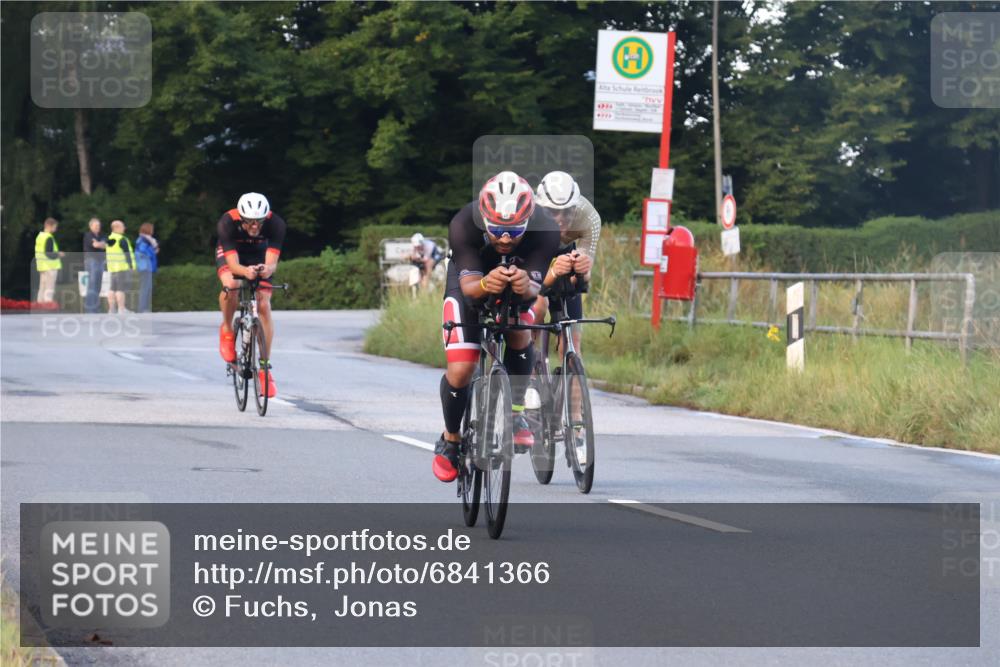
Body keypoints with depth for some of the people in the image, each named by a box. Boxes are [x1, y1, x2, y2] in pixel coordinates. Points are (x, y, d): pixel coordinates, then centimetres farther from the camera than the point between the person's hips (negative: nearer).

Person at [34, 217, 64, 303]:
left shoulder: (39, 236, 12)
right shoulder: (49, 238, -17)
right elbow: (49, 254, -22)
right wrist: (59, 254, -5)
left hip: (42, 266, 9)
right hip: (50, 266, -9)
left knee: (42, 287, 14)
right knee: (49, 289, -7)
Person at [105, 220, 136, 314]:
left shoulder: (109, 239, 12)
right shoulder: (122, 239, -13)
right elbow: (127, 254, -14)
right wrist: (131, 266, -9)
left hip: (112, 267, 8)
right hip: (123, 267, -8)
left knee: (113, 288, 10)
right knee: (121, 288, -8)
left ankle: (111, 308, 10)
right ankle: (121, 309, -10)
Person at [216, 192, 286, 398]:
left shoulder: (275, 223, -34)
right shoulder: (228, 222, -37)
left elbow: (272, 262, -38)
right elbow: (232, 264, -40)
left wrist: (267, 269, -62)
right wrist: (245, 271, -62)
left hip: (259, 257, 1)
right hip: (231, 253, -1)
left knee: (264, 306, -13)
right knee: (231, 285, -33)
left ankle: (265, 366, -5)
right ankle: (227, 330, -5)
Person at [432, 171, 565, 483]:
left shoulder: (545, 231, -35)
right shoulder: (463, 225, -37)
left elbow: (533, 289, -38)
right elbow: (468, 287, -38)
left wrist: (525, 286, -63)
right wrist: (485, 284, -62)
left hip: (516, 285, 2)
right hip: (471, 282, -1)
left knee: (520, 337, -26)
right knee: (460, 372, -13)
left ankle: (516, 412, -1)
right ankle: (450, 440, 14)